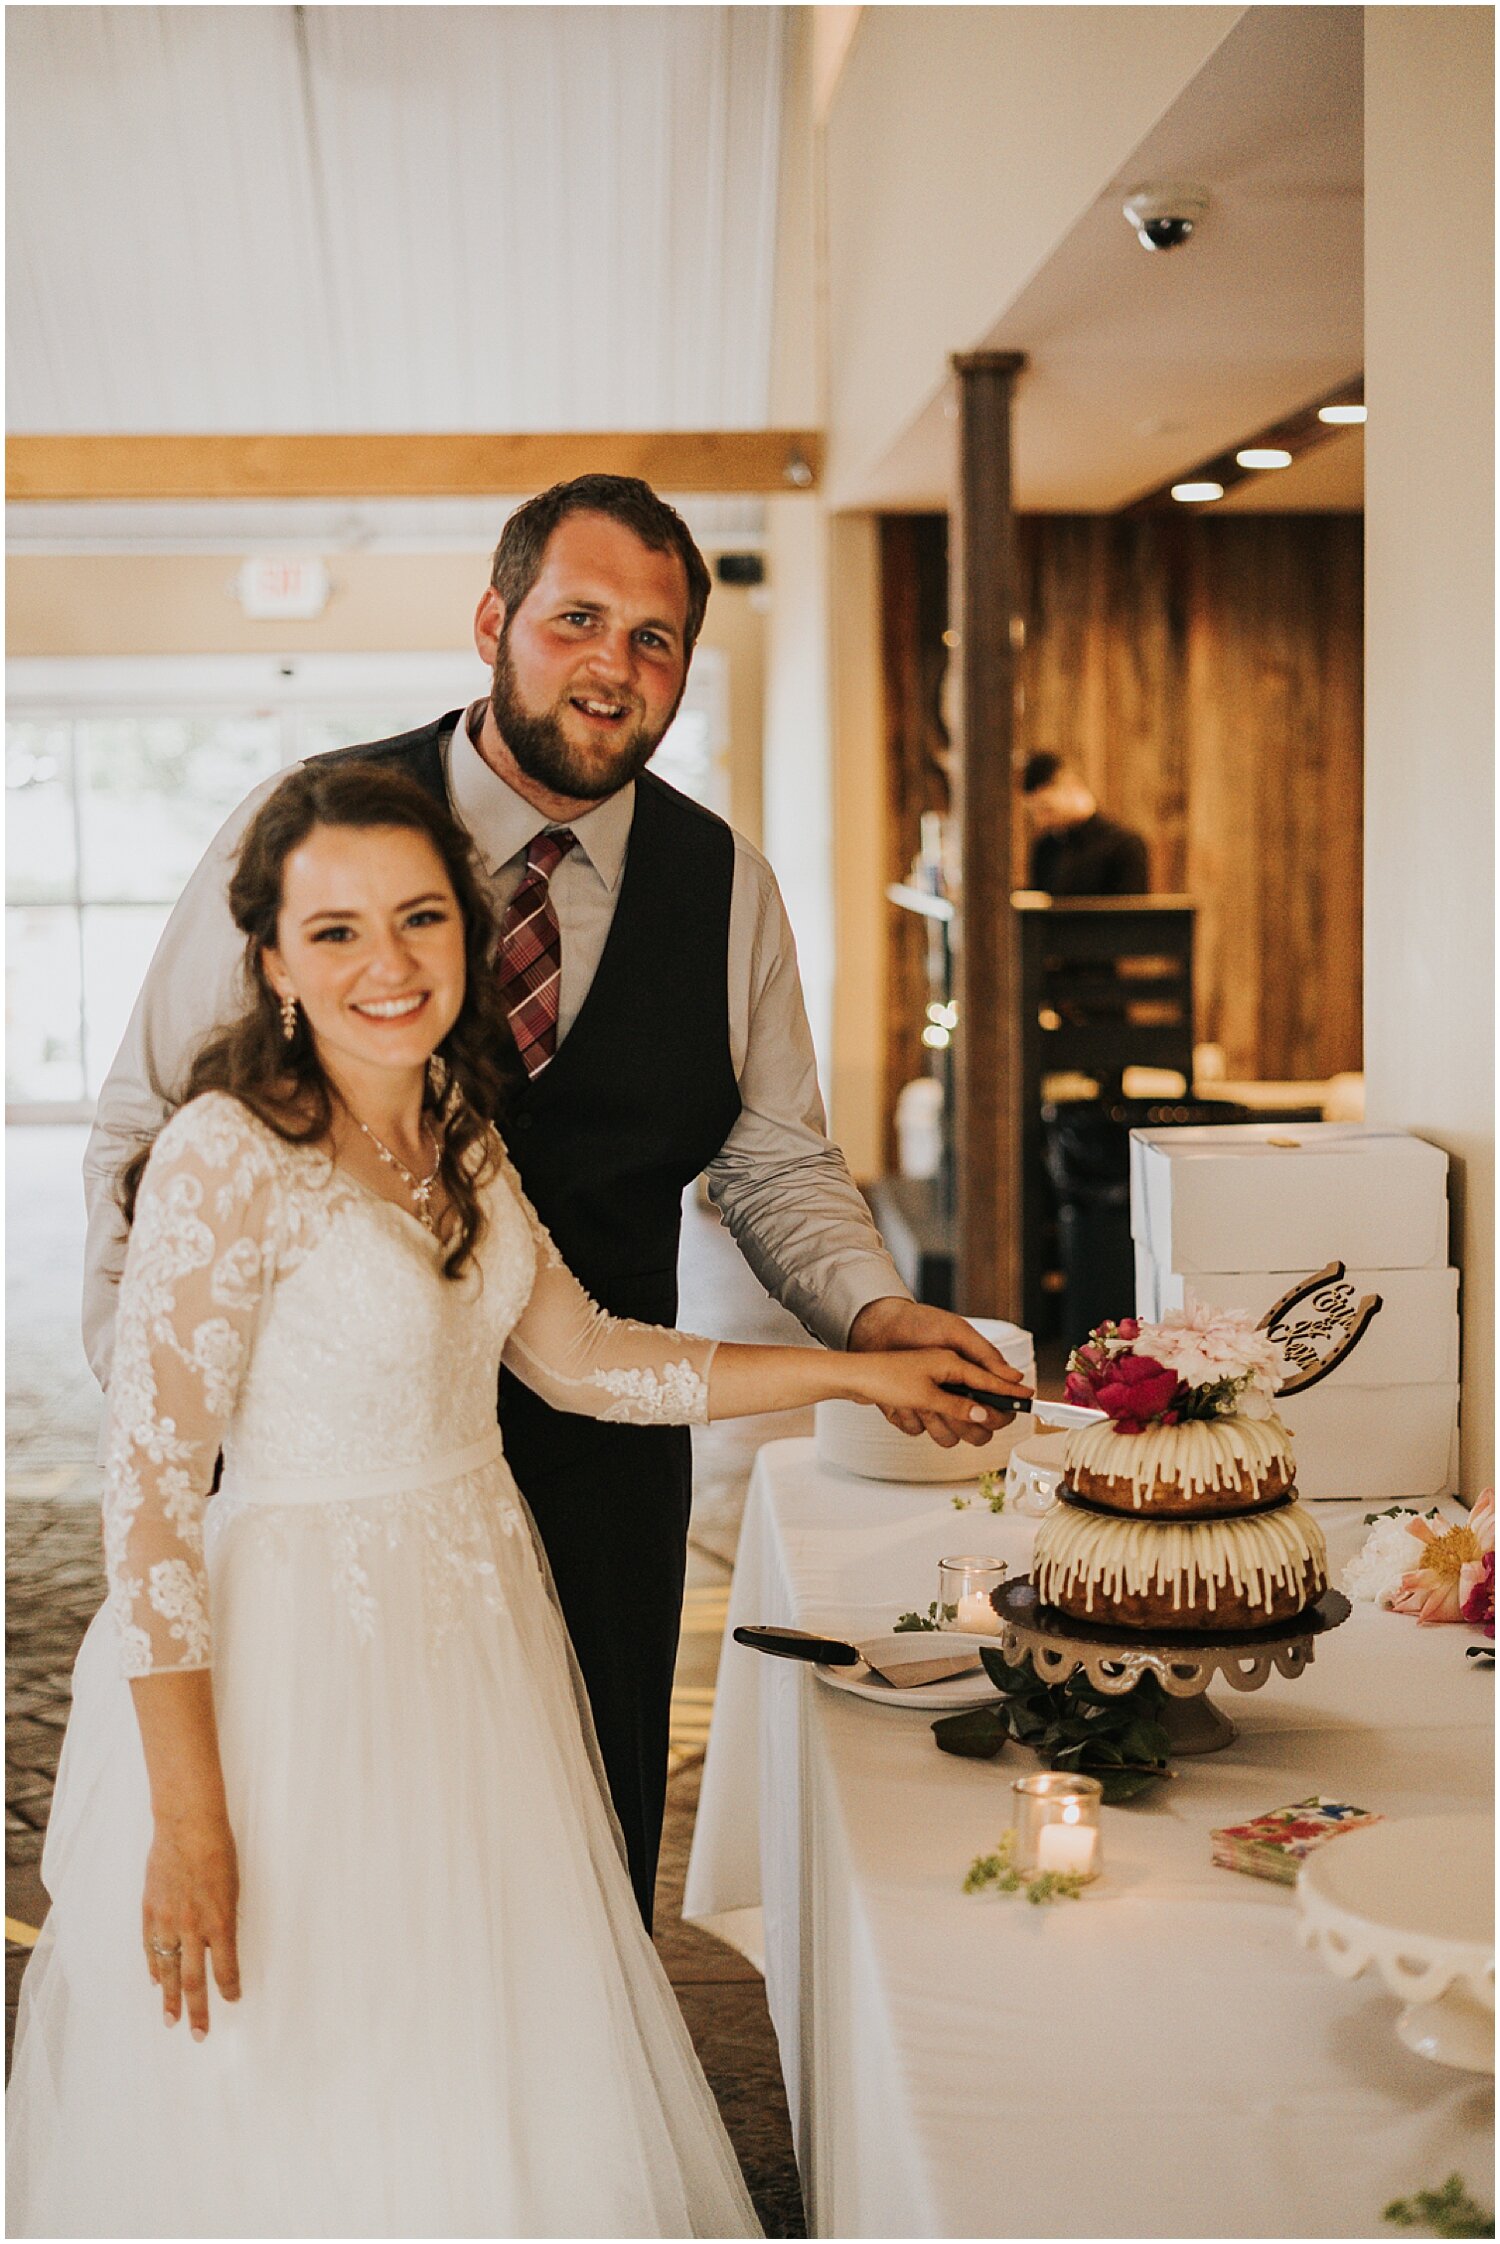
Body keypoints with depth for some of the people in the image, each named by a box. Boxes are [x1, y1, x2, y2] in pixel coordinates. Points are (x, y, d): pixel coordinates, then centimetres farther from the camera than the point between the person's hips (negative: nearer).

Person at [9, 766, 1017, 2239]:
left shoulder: (458, 1133, 4)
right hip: (295, 1659, -7)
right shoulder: (228, 1157, -20)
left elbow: (577, 1355, 14)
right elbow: (150, 1493, -19)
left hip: (476, 1619, 7)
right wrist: (188, 1819, -20)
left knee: (493, 2092, 17)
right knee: (297, 2117, 6)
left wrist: (852, 1373, 12)